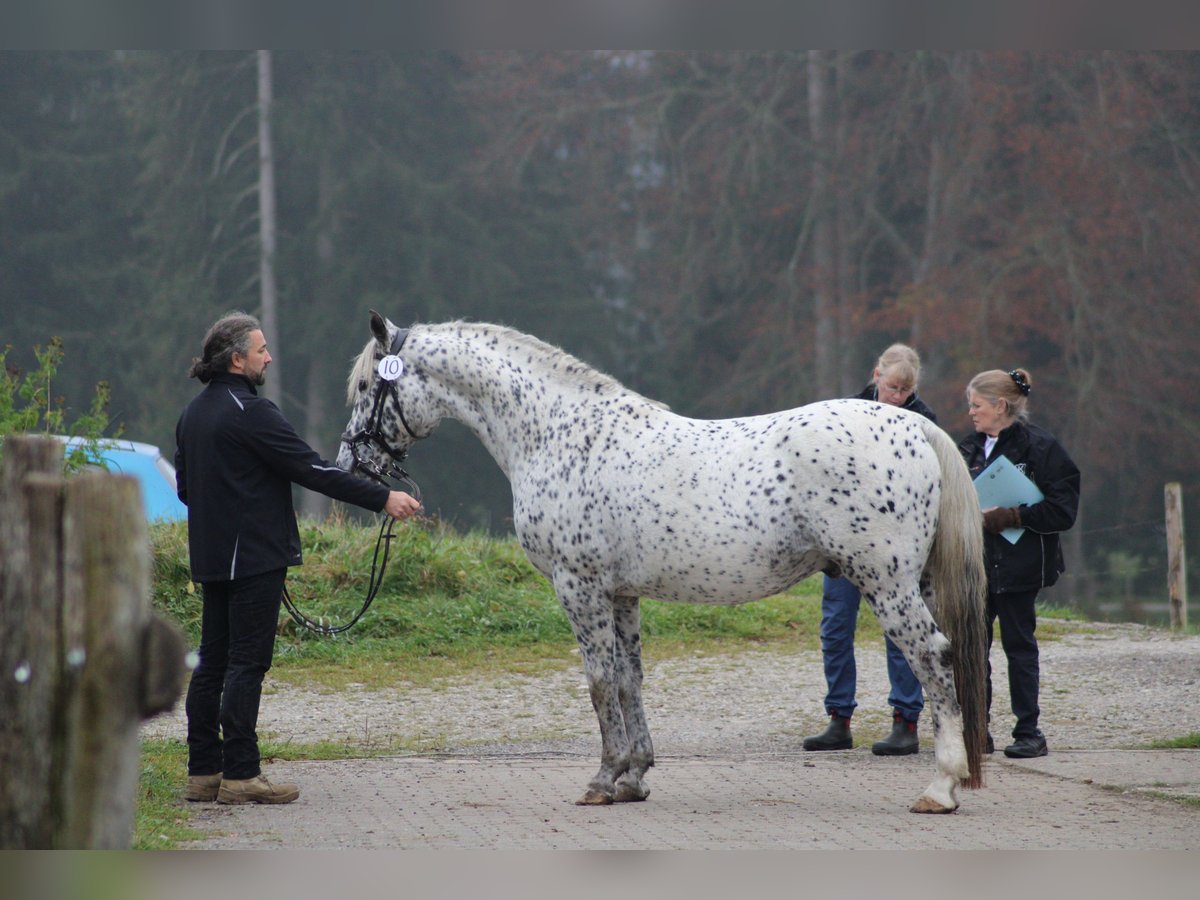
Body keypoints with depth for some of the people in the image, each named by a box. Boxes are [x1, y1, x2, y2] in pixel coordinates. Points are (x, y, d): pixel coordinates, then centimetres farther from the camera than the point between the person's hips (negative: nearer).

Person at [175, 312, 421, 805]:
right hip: (253, 556, -9)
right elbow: (311, 470, -18)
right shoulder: (250, 412, -16)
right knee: (246, 663, -7)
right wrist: (382, 498, -15)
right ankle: (240, 775, -7)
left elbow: (184, 485, 21)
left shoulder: (193, 413, 13)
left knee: (212, 662, 11)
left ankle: (203, 772, 14)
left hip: (212, 557, 9)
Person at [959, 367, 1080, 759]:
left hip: (1017, 564, -6)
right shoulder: (970, 448, 11)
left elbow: (1062, 509, -12)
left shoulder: (1040, 447, -8)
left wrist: (1009, 517, -20)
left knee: (1019, 645, 1)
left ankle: (1029, 733, 9)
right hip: (976, 563, 6)